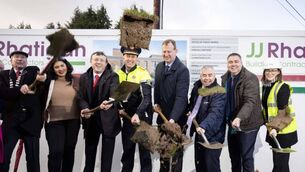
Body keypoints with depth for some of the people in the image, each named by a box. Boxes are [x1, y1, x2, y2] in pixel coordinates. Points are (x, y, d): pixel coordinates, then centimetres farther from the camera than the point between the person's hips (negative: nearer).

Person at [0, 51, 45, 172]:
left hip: (31, 120, 0)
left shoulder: (33, 71, 10)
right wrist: (19, 90, -22)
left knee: (33, 157, 5)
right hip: (11, 120, 1)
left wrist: (42, 78, -31)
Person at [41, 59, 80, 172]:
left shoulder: (75, 81, 4)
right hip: (54, 121, -2)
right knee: (56, 151, -10)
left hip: (73, 121, 2)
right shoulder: (48, 82, 1)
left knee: (69, 151, 13)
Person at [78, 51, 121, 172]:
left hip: (108, 119, -3)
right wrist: (85, 108, -20)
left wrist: (109, 103, -48)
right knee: (89, 152, 16)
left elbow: (115, 93, -25)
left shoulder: (113, 76, -7)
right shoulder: (84, 77, 6)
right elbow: (81, 97, 1)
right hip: (91, 120, 4)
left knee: (107, 153, 7)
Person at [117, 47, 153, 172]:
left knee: (144, 149, 5)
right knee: (127, 149, 15)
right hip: (127, 116, 5)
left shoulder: (143, 74, -13)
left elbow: (146, 98, -22)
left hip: (143, 117, -5)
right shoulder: (118, 74, 5)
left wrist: (137, 114, -34)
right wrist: (119, 109, -2)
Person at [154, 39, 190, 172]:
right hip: (162, 114, 6)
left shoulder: (182, 70, -17)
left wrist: (173, 118, -32)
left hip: (177, 117, -6)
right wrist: (156, 103, 1)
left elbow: (181, 96, -24)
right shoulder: (159, 66, 5)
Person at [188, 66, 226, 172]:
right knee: (199, 163, 19)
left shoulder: (219, 92, -19)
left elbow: (215, 113, -32)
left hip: (212, 134, -8)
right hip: (199, 131, 8)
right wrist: (191, 111, 4)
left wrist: (204, 126, -46)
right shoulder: (196, 87, 6)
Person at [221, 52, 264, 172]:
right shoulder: (225, 78, 6)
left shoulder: (250, 78, -17)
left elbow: (250, 101, -27)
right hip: (232, 123, 7)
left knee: (246, 156, 0)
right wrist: (228, 119, 7)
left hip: (247, 124, -7)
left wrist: (239, 118, -39)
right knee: (233, 155, 18)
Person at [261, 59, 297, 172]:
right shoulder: (266, 86, 10)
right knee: (277, 160, 17)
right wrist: (268, 125, 18)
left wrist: (276, 128, -25)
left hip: (283, 130, -8)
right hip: (273, 130, 8)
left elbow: (283, 111, -20)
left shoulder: (283, 87, -15)